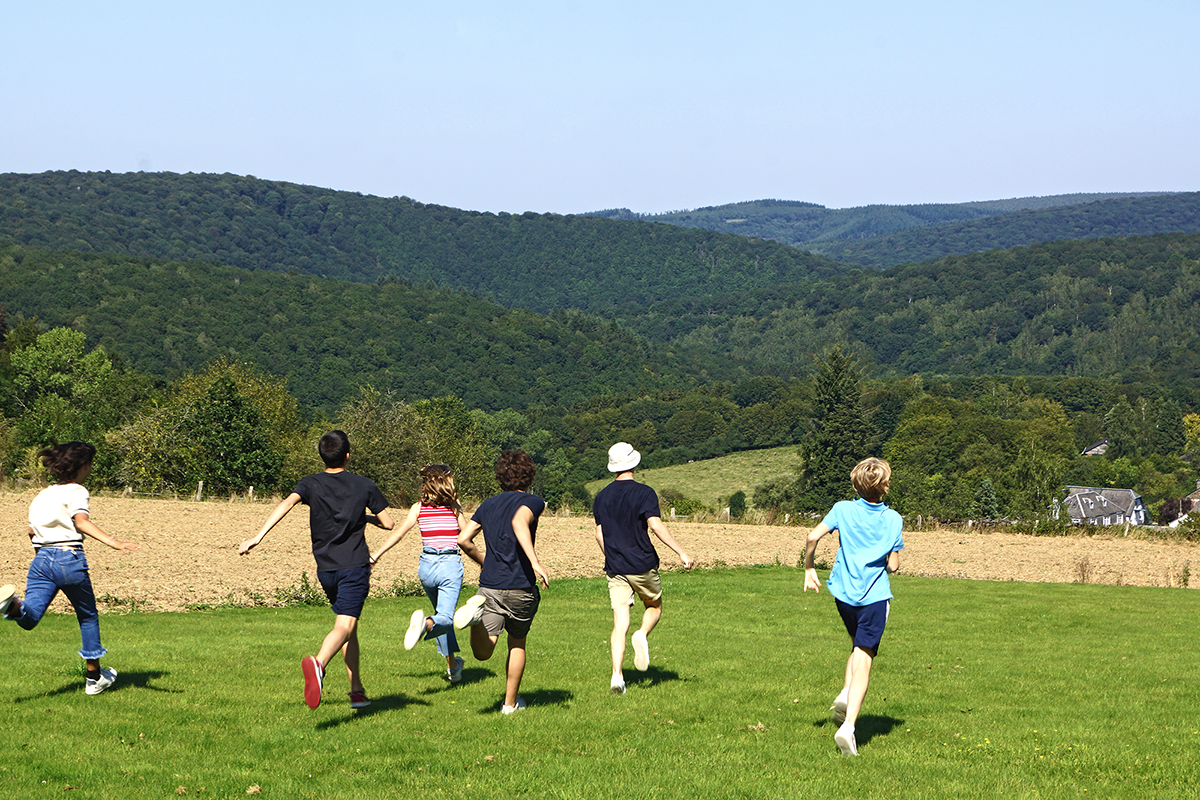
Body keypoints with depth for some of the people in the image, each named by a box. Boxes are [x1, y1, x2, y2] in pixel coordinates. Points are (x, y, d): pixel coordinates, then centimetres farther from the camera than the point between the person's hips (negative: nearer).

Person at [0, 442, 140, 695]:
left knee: (29, 619, -14)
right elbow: (81, 521, -20)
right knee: (88, 617, 16)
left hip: (40, 559, 5)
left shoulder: (43, 494, 20)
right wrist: (112, 542, -33)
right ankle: (94, 677, 24)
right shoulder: (76, 491, -1)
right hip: (70, 558, -5)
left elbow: (31, 531, 26)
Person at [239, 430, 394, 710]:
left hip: (326, 569, 3)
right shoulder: (364, 485, 3)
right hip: (355, 565, -3)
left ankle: (357, 690, 19)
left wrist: (259, 536, -23)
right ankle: (318, 663, -46)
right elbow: (388, 523, 5)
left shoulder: (311, 484, 4)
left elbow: (287, 503, -16)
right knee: (344, 626, -16)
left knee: (347, 625, 19)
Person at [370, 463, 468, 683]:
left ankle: (452, 665, 30)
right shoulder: (454, 507, 0)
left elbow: (398, 533, -4)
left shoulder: (418, 508, 3)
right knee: (445, 618, -10)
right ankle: (427, 624, -48)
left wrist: (375, 555, -1)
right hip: (451, 565, -3)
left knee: (441, 611, 25)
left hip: (427, 565, 3)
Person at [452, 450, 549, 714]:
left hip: (490, 584, 2)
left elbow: (464, 539, 7)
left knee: (483, 652, -5)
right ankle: (510, 702, 25)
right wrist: (535, 562, -33)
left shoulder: (488, 505, 13)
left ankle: (477, 610, -32)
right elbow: (519, 522, -25)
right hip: (521, 586, -2)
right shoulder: (533, 502, -3)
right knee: (517, 644, 20)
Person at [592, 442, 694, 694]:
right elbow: (656, 525, -19)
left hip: (615, 569, 3)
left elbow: (599, 534, 12)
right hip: (642, 565, -3)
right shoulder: (644, 493, -9)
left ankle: (616, 675, -13)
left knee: (620, 624, 1)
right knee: (654, 606, 21)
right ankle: (642, 635, -10)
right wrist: (681, 552, -16)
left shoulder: (602, 497, 7)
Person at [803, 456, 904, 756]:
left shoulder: (843, 509, 0)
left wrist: (809, 568, 4)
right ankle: (848, 725, -17)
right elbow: (893, 565, -2)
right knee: (864, 658, -4)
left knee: (858, 646, 27)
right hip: (875, 596, -3)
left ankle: (846, 695, 4)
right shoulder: (893, 519, -2)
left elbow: (813, 537, -10)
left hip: (844, 592, 3)